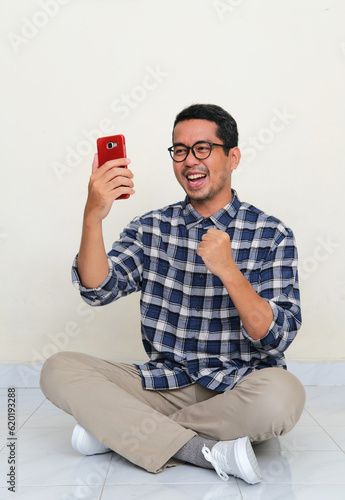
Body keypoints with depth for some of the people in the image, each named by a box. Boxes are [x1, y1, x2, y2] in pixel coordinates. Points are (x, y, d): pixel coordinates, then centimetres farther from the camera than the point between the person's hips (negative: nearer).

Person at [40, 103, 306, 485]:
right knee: (58, 369, -15)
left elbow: (277, 338, -10)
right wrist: (93, 217, -24)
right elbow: (98, 290, -9)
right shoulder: (150, 228, 5)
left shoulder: (271, 235, -3)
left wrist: (228, 270, -24)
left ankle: (118, 430, -15)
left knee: (282, 394, -35)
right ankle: (208, 452, -21)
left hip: (236, 388, -1)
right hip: (164, 383, 2)